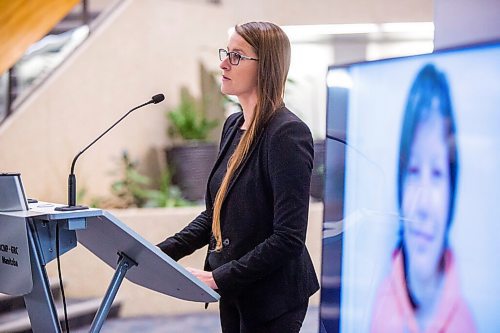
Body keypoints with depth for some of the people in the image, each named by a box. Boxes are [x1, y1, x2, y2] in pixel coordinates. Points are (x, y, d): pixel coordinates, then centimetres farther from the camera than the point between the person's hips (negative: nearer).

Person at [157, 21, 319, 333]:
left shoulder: (288, 134, -19)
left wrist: (217, 278, -22)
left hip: (270, 299, -8)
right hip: (234, 293, 8)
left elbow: (289, 237, -22)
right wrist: (163, 251, 1)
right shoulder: (234, 125, 7)